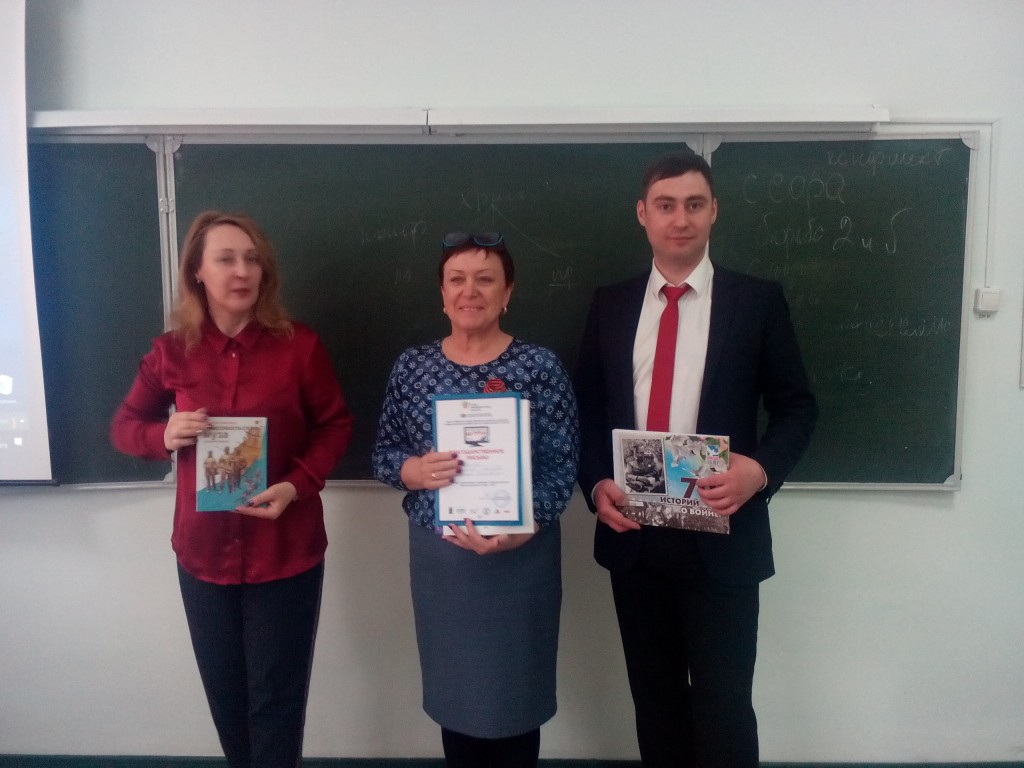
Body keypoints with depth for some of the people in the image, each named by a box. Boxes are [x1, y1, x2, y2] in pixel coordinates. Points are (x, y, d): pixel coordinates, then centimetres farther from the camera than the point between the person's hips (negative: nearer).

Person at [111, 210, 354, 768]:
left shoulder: (299, 345, -10)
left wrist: (298, 484, -17)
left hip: (285, 551, -2)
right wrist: (164, 435, -13)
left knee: (276, 699, 8)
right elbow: (124, 425, 10)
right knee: (226, 696, 18)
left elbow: (335, 425, -1)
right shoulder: (171, 351, -3)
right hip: (203, 551, 3)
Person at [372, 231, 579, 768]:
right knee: (452, 691, 16)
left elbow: (563, 465, -8)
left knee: (514, 694, 11)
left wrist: (519, 528, -23)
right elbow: (383, 453, 6)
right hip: (436, 554, 3)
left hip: (520, 556, -2)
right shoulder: (412, 366, 3)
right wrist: (413, 471, -16)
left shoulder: (540, 366, -6)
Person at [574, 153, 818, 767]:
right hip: (633, 534, 3)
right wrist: (596, 483, -8)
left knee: (723, 706, 5)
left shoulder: (758, 301, -3)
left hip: (722, 536, -3)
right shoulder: (610, 305, 5)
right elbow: (589, 409, 8)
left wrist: (761, 470, -19)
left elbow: (797, 407, -1)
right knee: (654, 697, 19)